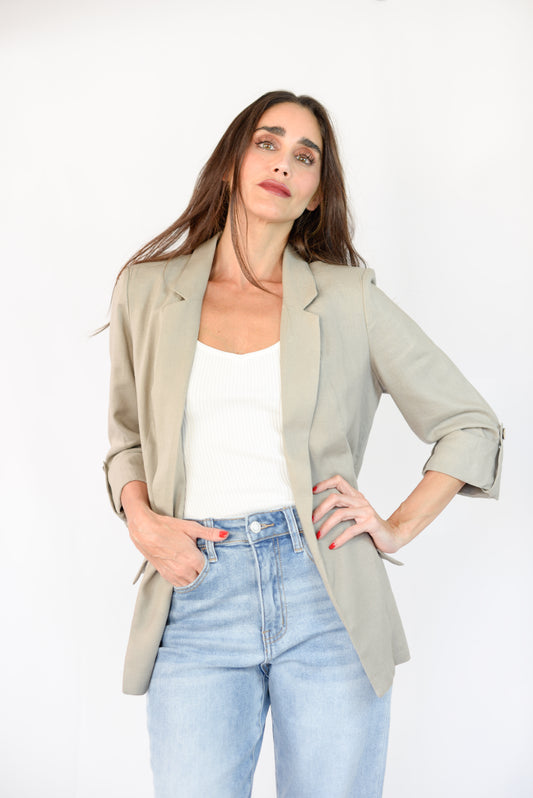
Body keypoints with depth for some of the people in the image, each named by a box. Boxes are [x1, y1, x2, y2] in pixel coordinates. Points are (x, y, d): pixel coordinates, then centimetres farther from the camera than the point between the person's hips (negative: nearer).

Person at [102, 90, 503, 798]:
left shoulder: (349, 298, 3)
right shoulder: (148, 289, 8)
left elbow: (472, 427, 9)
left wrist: (398, 528, -1)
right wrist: (141, 520, 0)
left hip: (327, 596, 0)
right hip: (196, 597, 1)